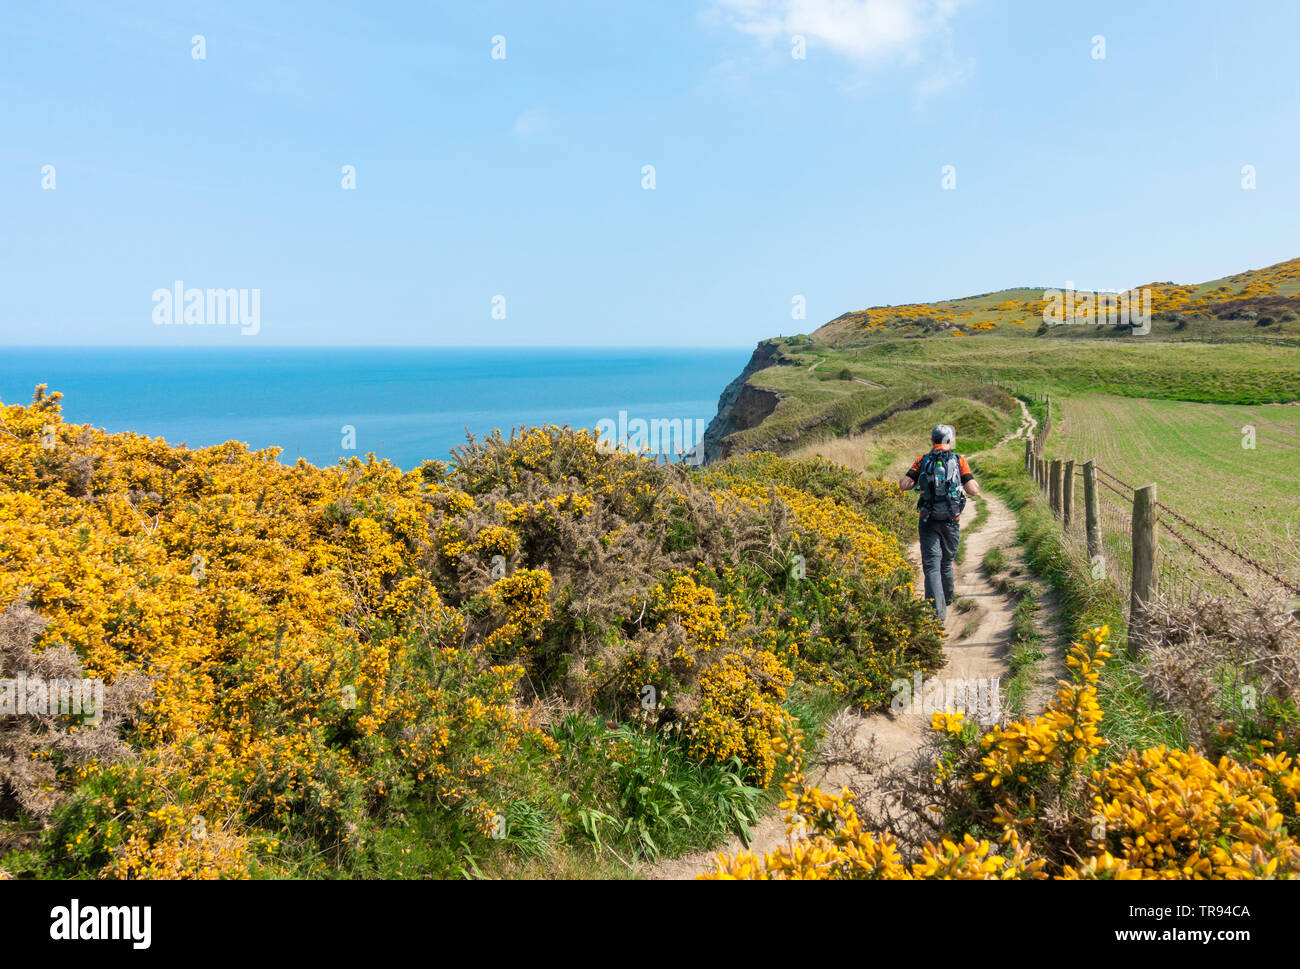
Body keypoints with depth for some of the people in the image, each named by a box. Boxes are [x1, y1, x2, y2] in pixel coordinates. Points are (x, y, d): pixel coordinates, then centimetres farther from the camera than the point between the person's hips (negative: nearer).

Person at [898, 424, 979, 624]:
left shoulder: (923, 461, 0)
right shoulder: (958, 461, -2)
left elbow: (904, 484, -7)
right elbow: (973, 490, -8)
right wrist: (973, 481, 15)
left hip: (928, 521, -1)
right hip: (951, 521, 1)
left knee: (931, 565, -4)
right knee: (946, 561, 21)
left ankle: (937, 614, -15)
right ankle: (947, 598, 42)